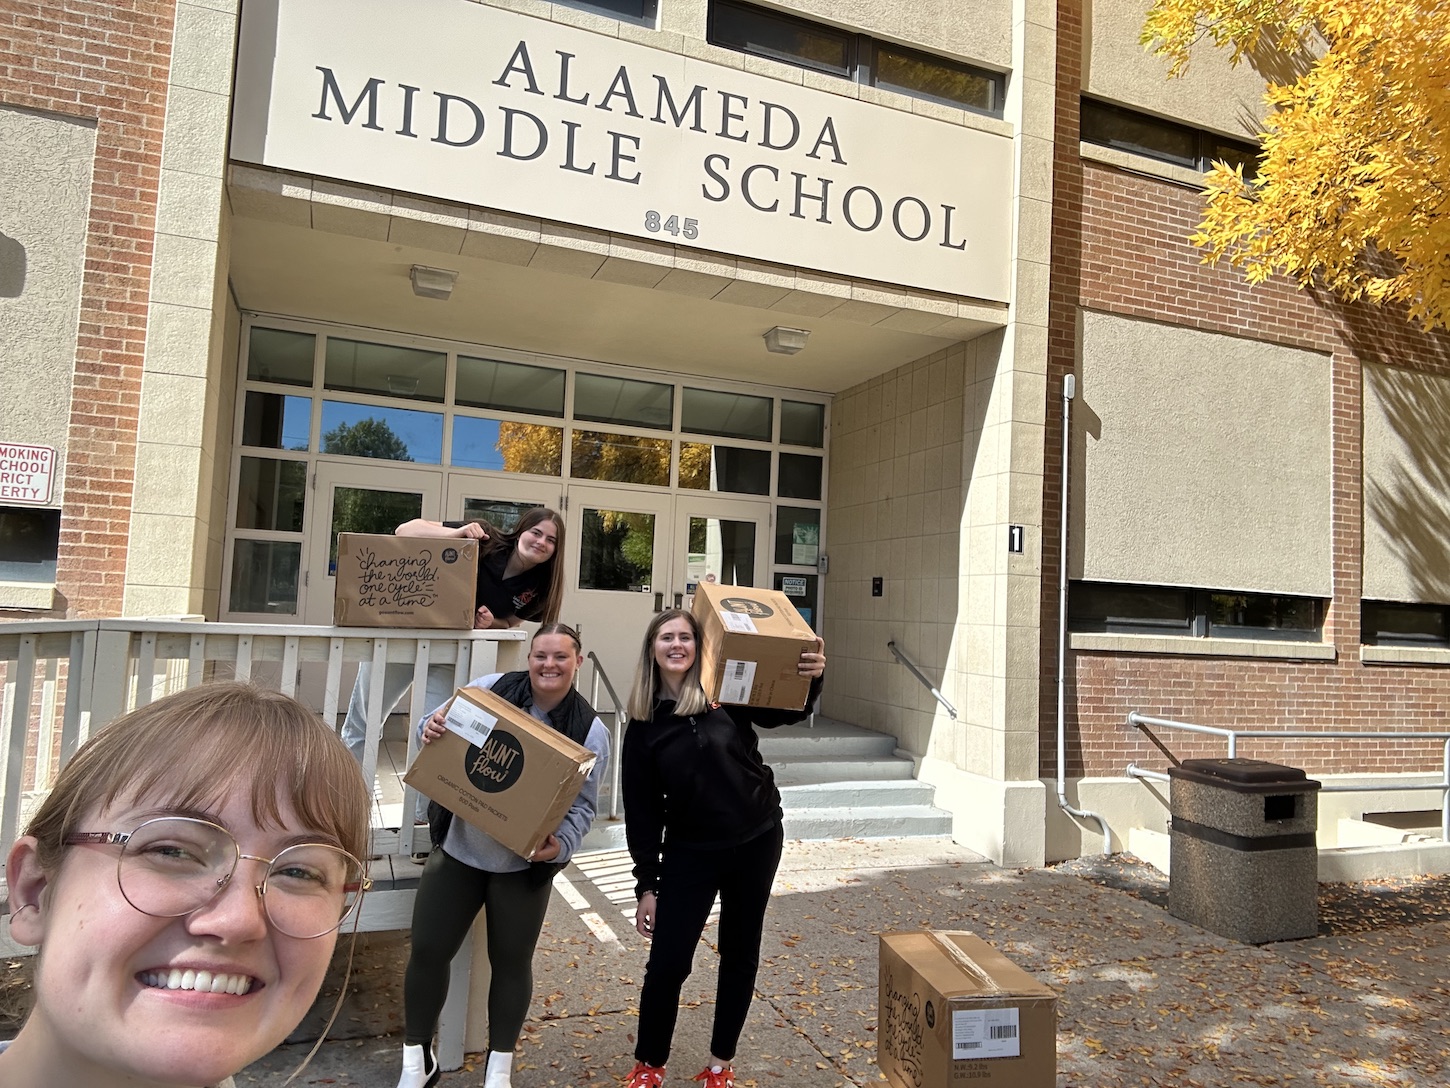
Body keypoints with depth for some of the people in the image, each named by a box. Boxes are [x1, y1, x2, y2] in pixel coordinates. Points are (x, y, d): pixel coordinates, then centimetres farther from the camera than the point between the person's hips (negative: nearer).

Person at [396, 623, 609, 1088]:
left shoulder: (590, 730, -11)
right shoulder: (489, 688, -8)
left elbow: (583, 804, -7)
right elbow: (441, 730, 3)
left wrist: (561, 844, -25)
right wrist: (430, 729, -21)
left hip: (524, 861, -1)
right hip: (458, 846, 1)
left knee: (511, 961, 12)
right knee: (427, 950, 8)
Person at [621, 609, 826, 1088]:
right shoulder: (644, 724, -5)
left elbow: (786, 712, -8)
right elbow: (641, 811, -2)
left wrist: (811, 678, -30)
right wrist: (647, 885, -2)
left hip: (756, 841, 1)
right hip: (690, 851, 0)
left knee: (740, 954, 13)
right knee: (667, 962, 1)